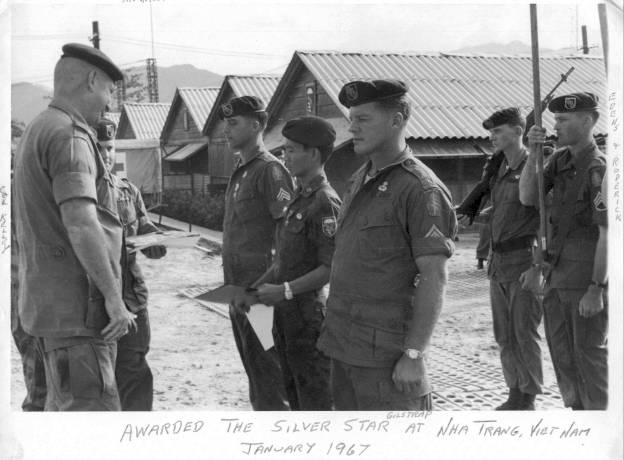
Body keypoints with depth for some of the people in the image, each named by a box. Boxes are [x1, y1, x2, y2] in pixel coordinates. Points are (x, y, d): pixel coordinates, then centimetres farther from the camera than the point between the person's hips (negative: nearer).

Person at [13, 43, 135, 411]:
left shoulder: (37, 130, 18)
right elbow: (80, 224, -23)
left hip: (50, 304, 10)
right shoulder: (68, 135, -13)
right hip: (76, 305, -10)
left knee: (62, 407, 17)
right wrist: (113, 296, -19)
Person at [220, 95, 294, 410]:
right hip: (238, 290, 9)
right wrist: (231, 287, 18)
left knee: (268, 375, -2)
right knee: (255, 374, 17)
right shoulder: (240, 171, 15)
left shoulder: (270, 170, -13)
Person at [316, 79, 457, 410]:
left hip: (383, 353, -8)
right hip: (342, 345, 8)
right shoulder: (359, 180, 13)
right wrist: (334, 330, 16)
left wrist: (414, 355, -19)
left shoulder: (421, 189, -14)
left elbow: (433, 278, -17)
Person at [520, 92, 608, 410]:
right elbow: (527, 198, 2)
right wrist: (532, 153, -9)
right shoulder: (560, 158, 8)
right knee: (562, 352, 15)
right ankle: (577, 410, 28)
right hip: (557, 276, 8)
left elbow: (608, 235, -18)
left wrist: (596, 288, -21)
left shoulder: (598, 169, -16)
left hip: (586, 279, -8)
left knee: (589, 354, 2)